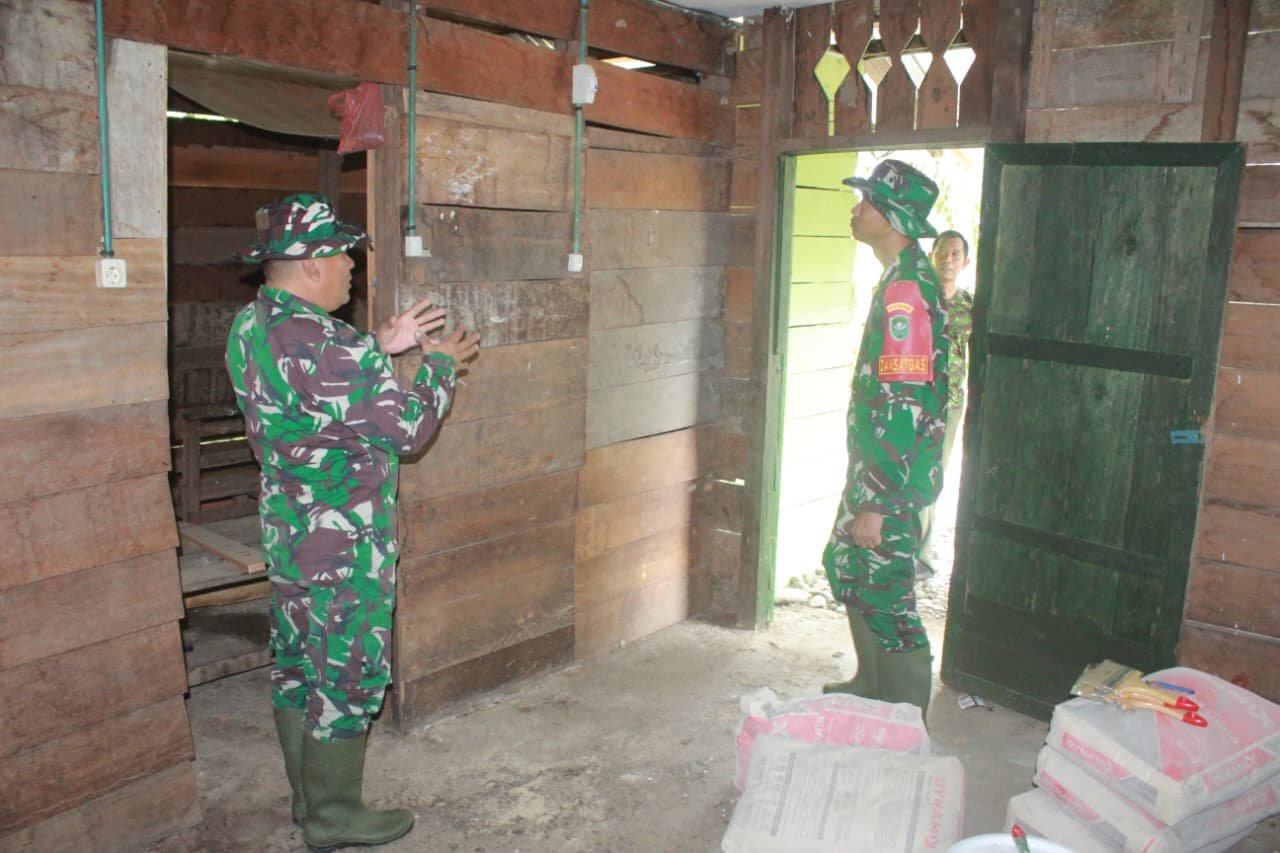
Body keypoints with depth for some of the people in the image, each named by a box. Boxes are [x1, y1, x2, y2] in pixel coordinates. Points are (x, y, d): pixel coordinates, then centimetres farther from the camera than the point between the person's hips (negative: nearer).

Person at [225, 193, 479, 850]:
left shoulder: (250, 327, 4)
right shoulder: (330, 346, -26)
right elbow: (410, 427, -21)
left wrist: (382, 348, 8)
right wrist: (441, 364, -6)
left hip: (286, 530, 9)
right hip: (344, 543, -9)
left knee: (297, 662, 18)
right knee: (348, 671, 6)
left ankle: (307, 795, 35)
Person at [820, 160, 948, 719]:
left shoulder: (907, 290, -21)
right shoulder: (903, 280, 11)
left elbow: (903, 404, -26)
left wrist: (876, 503, -25)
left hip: (892, 479, -10)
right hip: (872, 464, 10)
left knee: (886, 593, 1)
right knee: (847, 567, 21)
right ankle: (871, 688, 38)